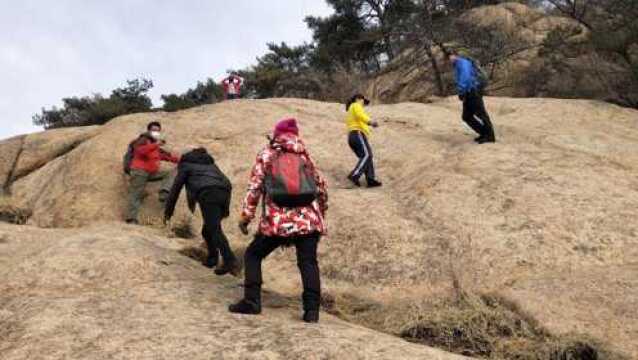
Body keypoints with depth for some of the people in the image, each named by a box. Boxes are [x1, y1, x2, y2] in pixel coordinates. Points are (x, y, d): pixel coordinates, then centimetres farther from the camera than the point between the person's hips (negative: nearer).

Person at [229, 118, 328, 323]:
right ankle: (312, 310, -5)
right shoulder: (305, 157, 17)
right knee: (308, 263, 5)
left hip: (277, 221, -2)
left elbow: (255, 188, -3)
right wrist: (321, 214, 29)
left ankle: (252, 302, 9)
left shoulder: (266, 156, 7)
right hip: (308, 220, 3)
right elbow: (321, 187, 18)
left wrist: (246, 216, -1)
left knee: (253, 255, 14)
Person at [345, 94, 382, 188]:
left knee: (367, 158, 4)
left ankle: (371, 179, -10)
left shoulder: (349, 113, 35)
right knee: (366, 155, -22)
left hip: (351, 137, 10)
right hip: (358, 134, -10)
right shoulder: (356, 105, 7)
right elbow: (360, 115, -15)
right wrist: (370, 122, -29)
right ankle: (355, 175, -37)